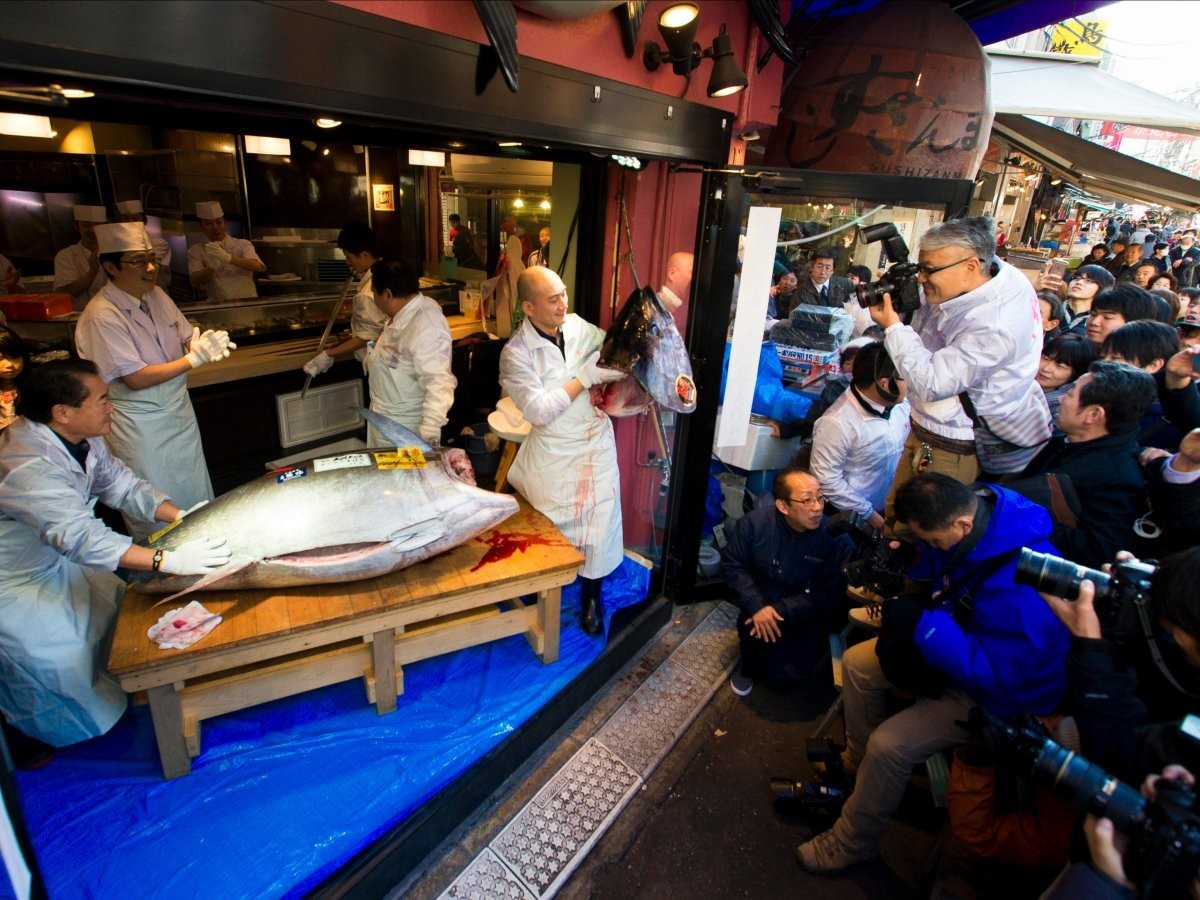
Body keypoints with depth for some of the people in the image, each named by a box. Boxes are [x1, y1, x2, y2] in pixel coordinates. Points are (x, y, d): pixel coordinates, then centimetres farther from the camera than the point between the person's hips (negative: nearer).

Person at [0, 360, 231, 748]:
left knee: (118, 610, 8)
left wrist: (183, 517, -18)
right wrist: (170, 561, -48)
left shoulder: (80, 439, -8)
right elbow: (81, 537, -43)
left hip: (52, 561, 8)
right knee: (61, 664, -4)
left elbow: (123, 484, -3)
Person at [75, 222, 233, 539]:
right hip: (142, 426, -7)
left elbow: (186, 337, 7)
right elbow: (136, 379, -23)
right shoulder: (102, 316, -21)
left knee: (198, 501, 17)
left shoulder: (156, 295, 1)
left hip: (179, 411, 7)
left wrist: (206, 343, -18)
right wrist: (195, 358, -28)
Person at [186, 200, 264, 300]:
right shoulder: (195, 251, 10)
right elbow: (195, 281, -5)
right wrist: (212, 267, -25)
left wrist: (228, 258, -28)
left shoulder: (243, 244, 7)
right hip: (217, 305, 1)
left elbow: (258, 266, -13)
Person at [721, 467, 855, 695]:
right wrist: (756, 605, -24)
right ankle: (749, 666, 3)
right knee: (754, 622, -32)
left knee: (785, 676, -15)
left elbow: (828, 597, -18)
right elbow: (732, 564, -8)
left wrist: (780, 611, -28)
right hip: (762, 599, 1)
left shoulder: (838, 539, -21)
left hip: (805, 616, -1)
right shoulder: (754, 522, -17)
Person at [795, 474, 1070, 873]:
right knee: (856, 663, 7)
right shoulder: (970, 507, -15)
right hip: (958, 632, 9)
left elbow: (999, 673, -35)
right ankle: (858, 765, 31)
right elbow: (929, 568, 4)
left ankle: (852, 843, 11)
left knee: (888, 744, -17)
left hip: (1001, 690, -8)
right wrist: (899, 587, -15)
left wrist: (920, 625, -36)